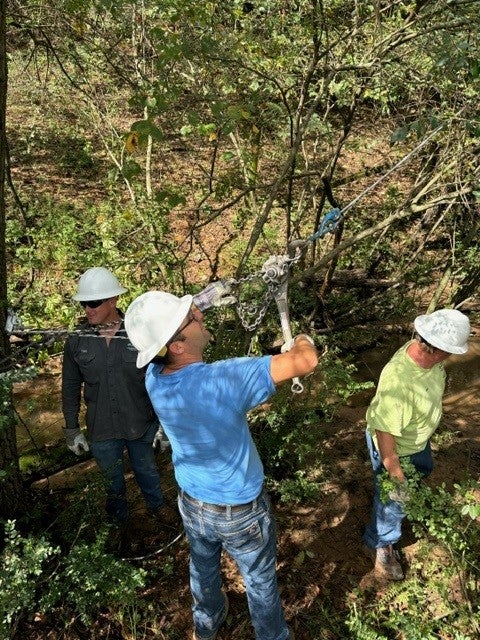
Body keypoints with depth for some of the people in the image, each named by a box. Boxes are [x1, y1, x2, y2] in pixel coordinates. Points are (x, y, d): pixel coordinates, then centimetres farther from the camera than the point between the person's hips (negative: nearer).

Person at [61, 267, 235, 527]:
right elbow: (70, 388, 1)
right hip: (101, 431, 1)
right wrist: (72, 429, 4)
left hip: (141, 426, -1)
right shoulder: (77, 342, -11)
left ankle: (157, 505, 53)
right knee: (112, 478, 23)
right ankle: (118, 518, 52)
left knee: (147, 471, 24)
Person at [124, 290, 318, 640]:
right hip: (242, 512, -5)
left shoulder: (154, 378, -20)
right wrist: (302, 341, -12)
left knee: (203, 568, 34)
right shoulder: (224, 379, -38)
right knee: (261, 581, 24)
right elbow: (307, 361, -34)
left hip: (192, 504, 6)